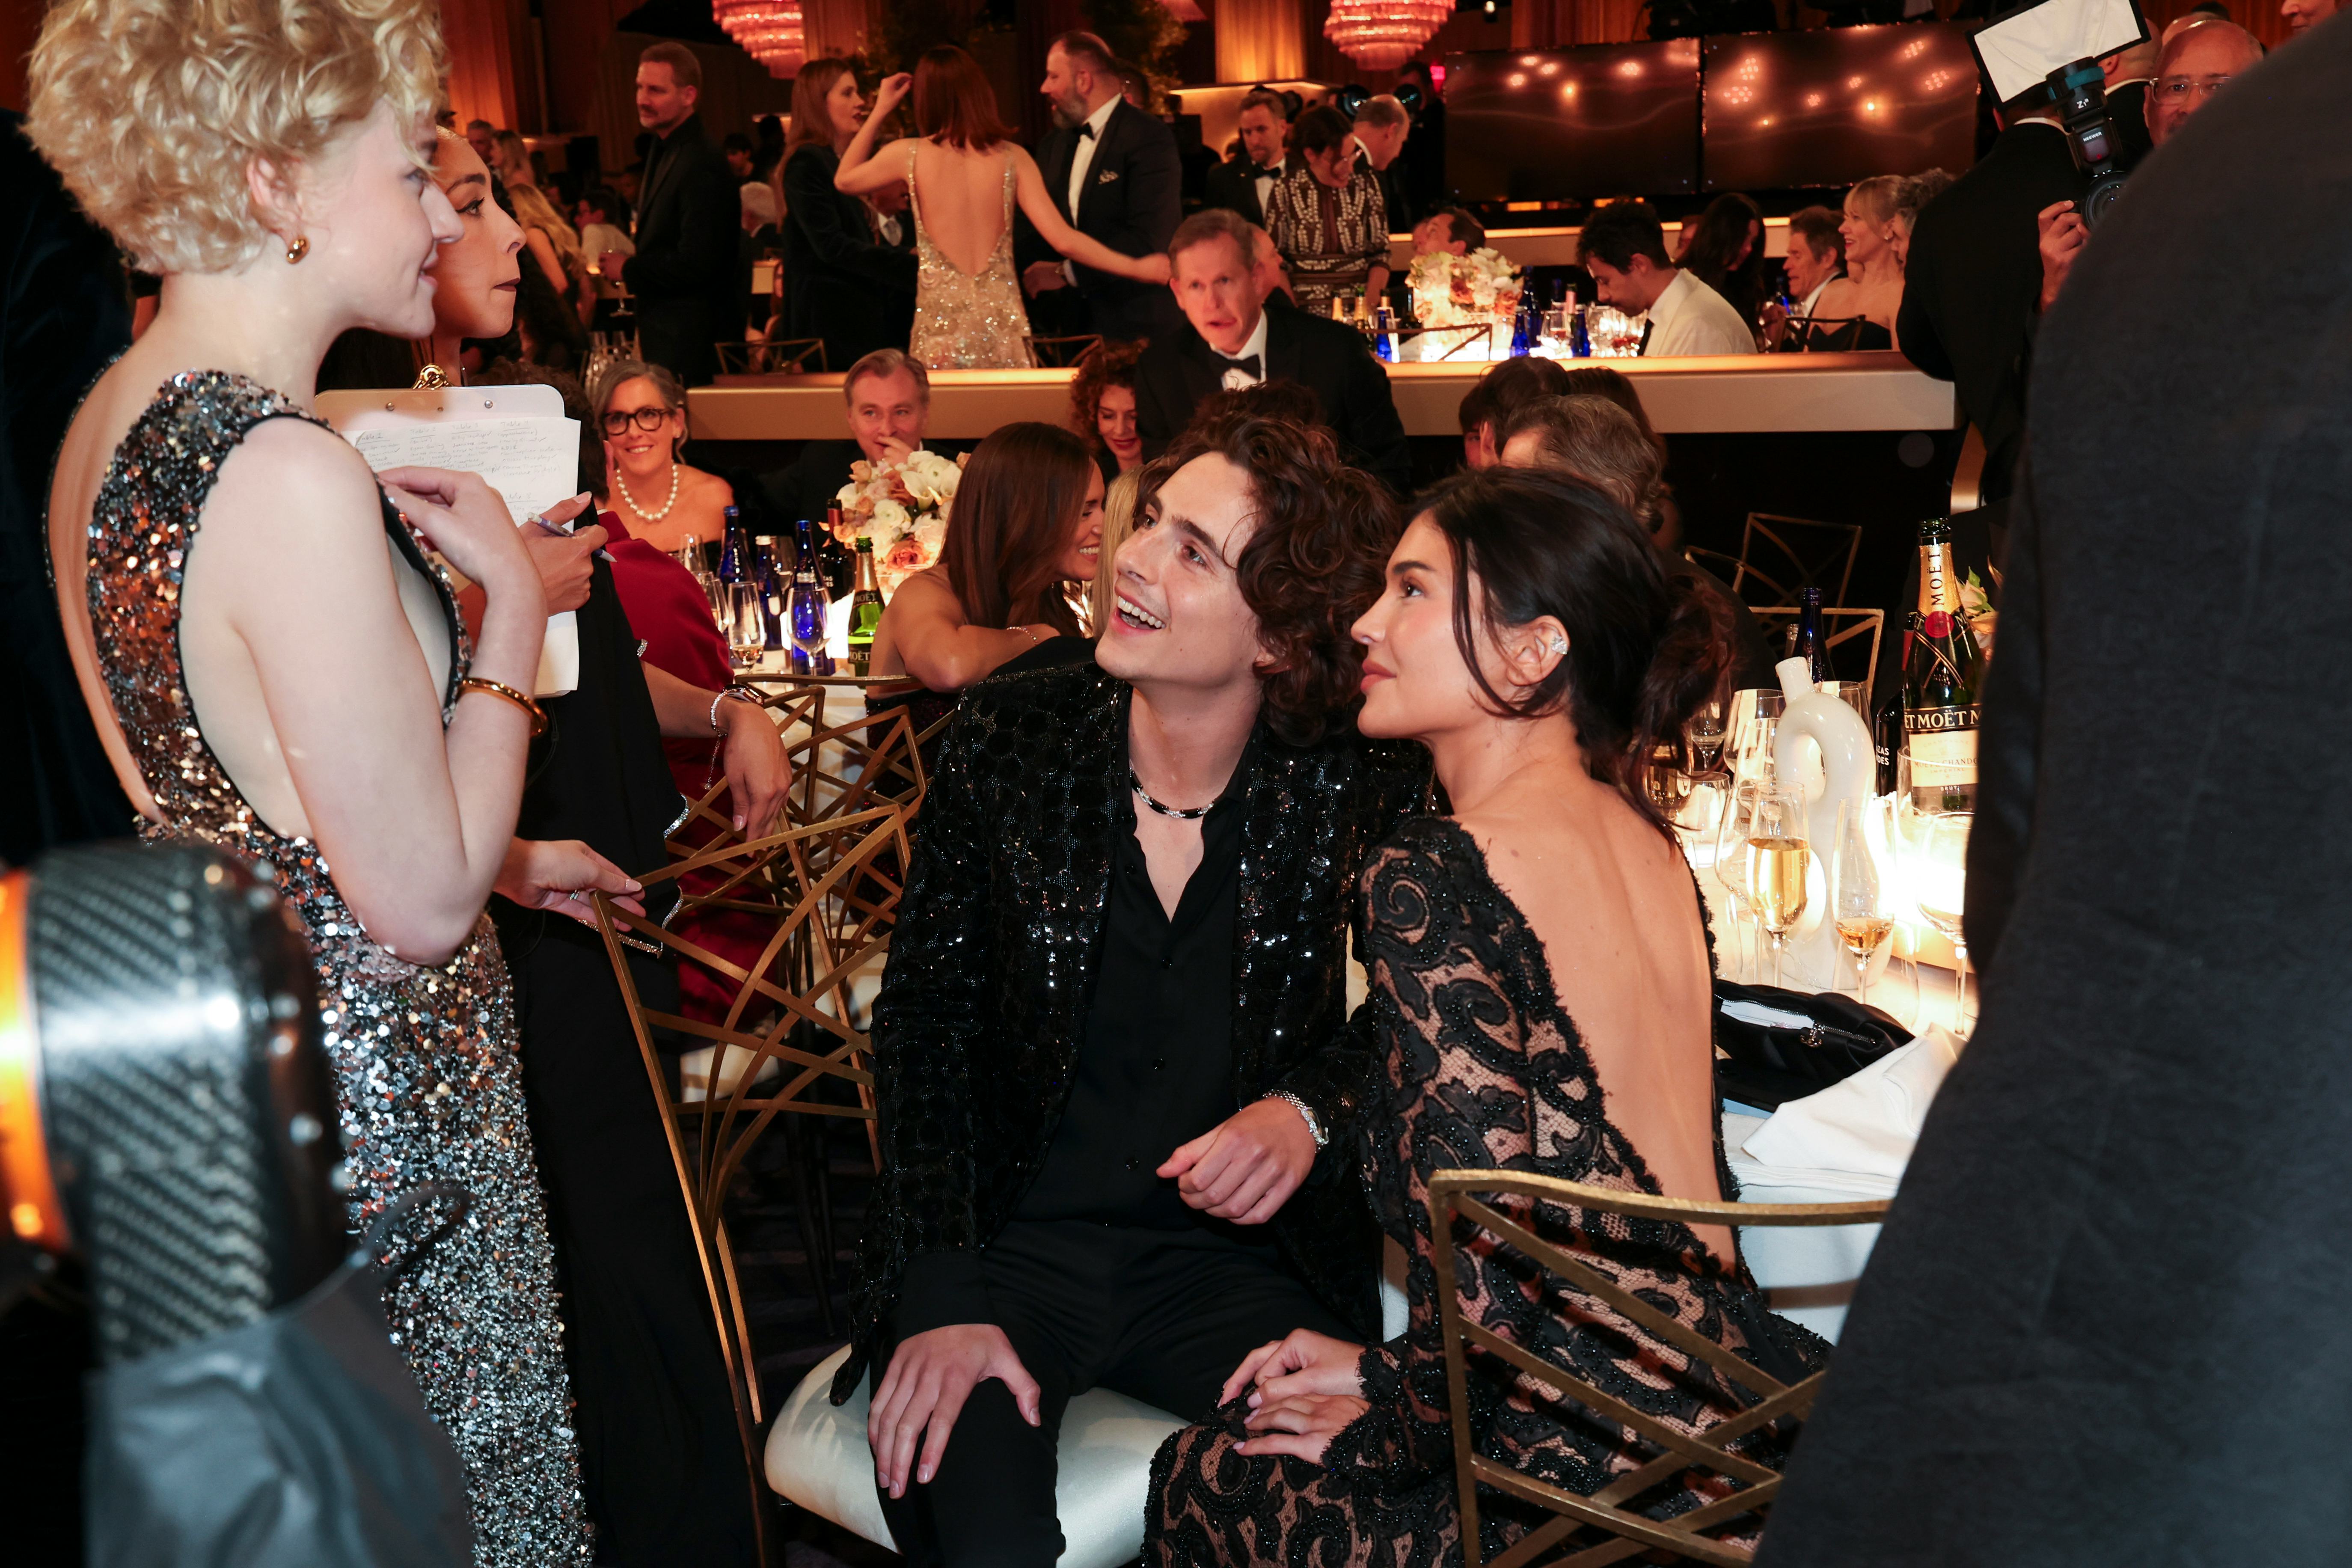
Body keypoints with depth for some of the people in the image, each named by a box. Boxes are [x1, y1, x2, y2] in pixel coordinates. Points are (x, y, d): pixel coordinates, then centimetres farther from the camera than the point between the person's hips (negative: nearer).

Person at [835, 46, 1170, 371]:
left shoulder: (909, 155, -2)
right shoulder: (1011, 158, 0)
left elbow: (843, 180, 17)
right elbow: (1063, 239, -6)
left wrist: (880, 111, 19)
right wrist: (1137, 268, 2)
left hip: (940, 328, -1)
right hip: (1003, 327, 1)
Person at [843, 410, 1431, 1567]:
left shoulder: (1359, 788, -6)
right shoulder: (1010, 737, -4)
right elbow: (925, 1021, -3)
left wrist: (1313, 1112, -14)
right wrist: (945, 1296, -12)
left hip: (1232, 1255, 1)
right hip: (1009, 1241, 0)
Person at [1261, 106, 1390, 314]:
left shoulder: (1367, 184, 7)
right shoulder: (1286, 190, 2)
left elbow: (1381, 253, 10)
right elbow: (1274, 260, 5)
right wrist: (1292, 311, -6)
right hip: (1305, 311, -1)